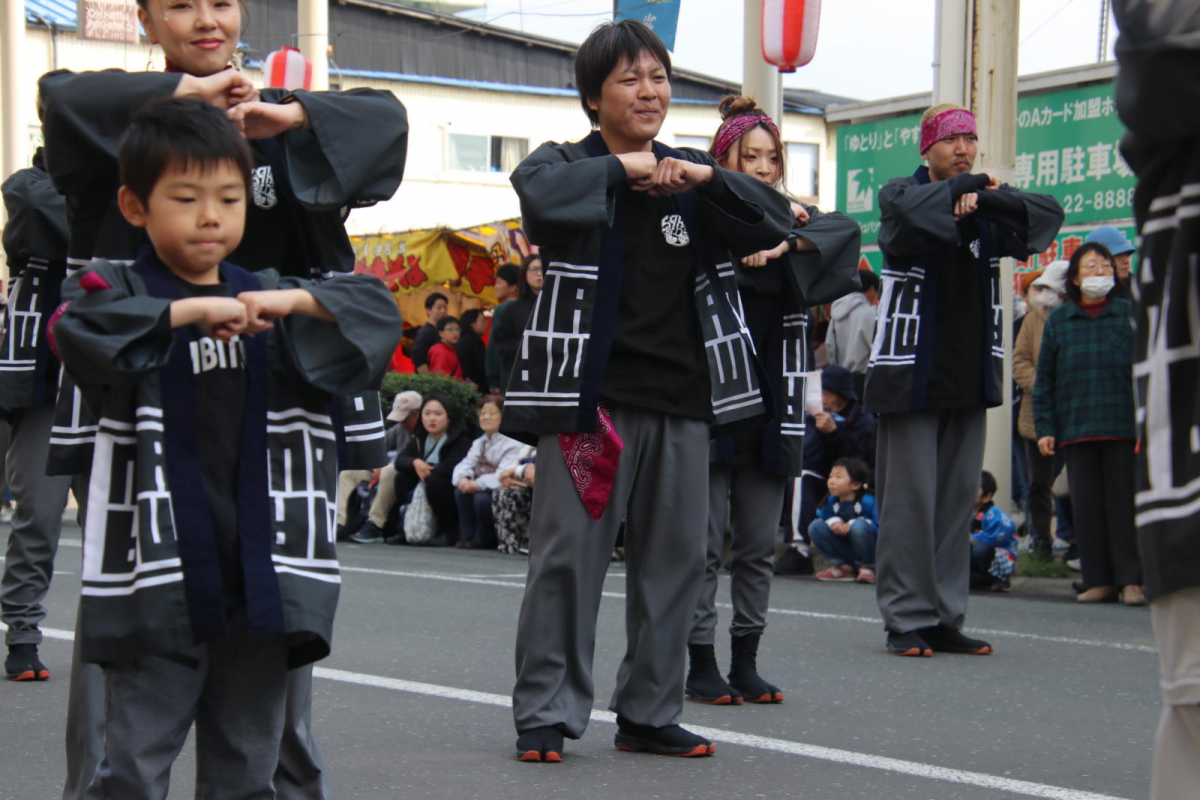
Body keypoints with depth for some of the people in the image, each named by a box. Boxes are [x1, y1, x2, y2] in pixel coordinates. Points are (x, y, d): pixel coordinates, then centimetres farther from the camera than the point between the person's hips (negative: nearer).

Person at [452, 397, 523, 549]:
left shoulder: (512, 445, -14)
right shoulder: (478, 443, 12)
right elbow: (464, 465, 1)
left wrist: (478, 484, -32)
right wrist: (463, 478, -23)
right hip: (480, 487, 7)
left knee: (481, 498, -33)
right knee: (460, 491, -20)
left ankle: (485, 540, -9)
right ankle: (468, 537, -11)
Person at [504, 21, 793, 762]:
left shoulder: (690, 173, 14)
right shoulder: (569, 165, 1)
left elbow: (775, 222, 6)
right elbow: (539, 193, -23)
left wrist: (707, 178, -8)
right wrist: (621, 169, -13)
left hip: (681, 395, 5)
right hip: (589, 393, -5)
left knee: (675, 558, 8)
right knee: (569, 555, -4)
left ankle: (649, 712, 18)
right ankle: (546, 713, 5)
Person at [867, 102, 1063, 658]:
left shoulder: (990, 202, 10)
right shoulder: (900, 195, 0)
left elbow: (1048, 216, -8)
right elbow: (914, 212, -25)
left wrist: (984, 200, -20)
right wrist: (963, 189, -11)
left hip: (971, 375, 4)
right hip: (911, 372, -4)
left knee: (958, 498, 5)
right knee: (909, 497, -5)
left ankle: (946, 618, 11)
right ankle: (906, 619, 1)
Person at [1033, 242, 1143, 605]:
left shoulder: (1130, 315, 4)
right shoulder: (1058, 320, 10)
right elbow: (1045, 379, 10)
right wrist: (1045, 428, 3)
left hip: (1123, 426, -2)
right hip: (1076, 430, 2)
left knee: (1124, 503, -1)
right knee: (1086, 506, 3)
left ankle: (1131, 580, 3)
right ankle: (1099, 580, 10)